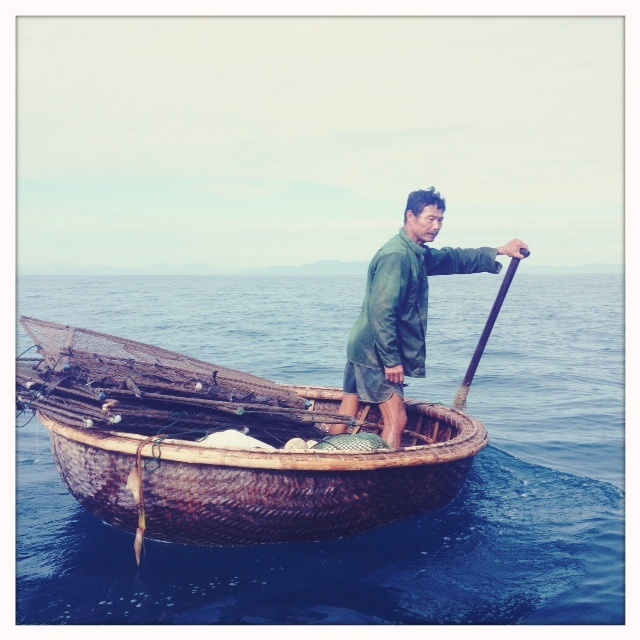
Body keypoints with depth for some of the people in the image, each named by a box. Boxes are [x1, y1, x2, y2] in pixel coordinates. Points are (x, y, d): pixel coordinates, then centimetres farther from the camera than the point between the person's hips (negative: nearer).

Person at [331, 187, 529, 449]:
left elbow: (452, 259, 29)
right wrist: (392, 360, -22)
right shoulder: (396, 255, -18)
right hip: (375, 352, -10)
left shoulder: (417, 254, 14)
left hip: (362, 349, 10)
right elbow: (381, 312, -24)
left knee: (346, 417, 13)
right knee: (396, 420, -7)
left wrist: (499, 251, 27)